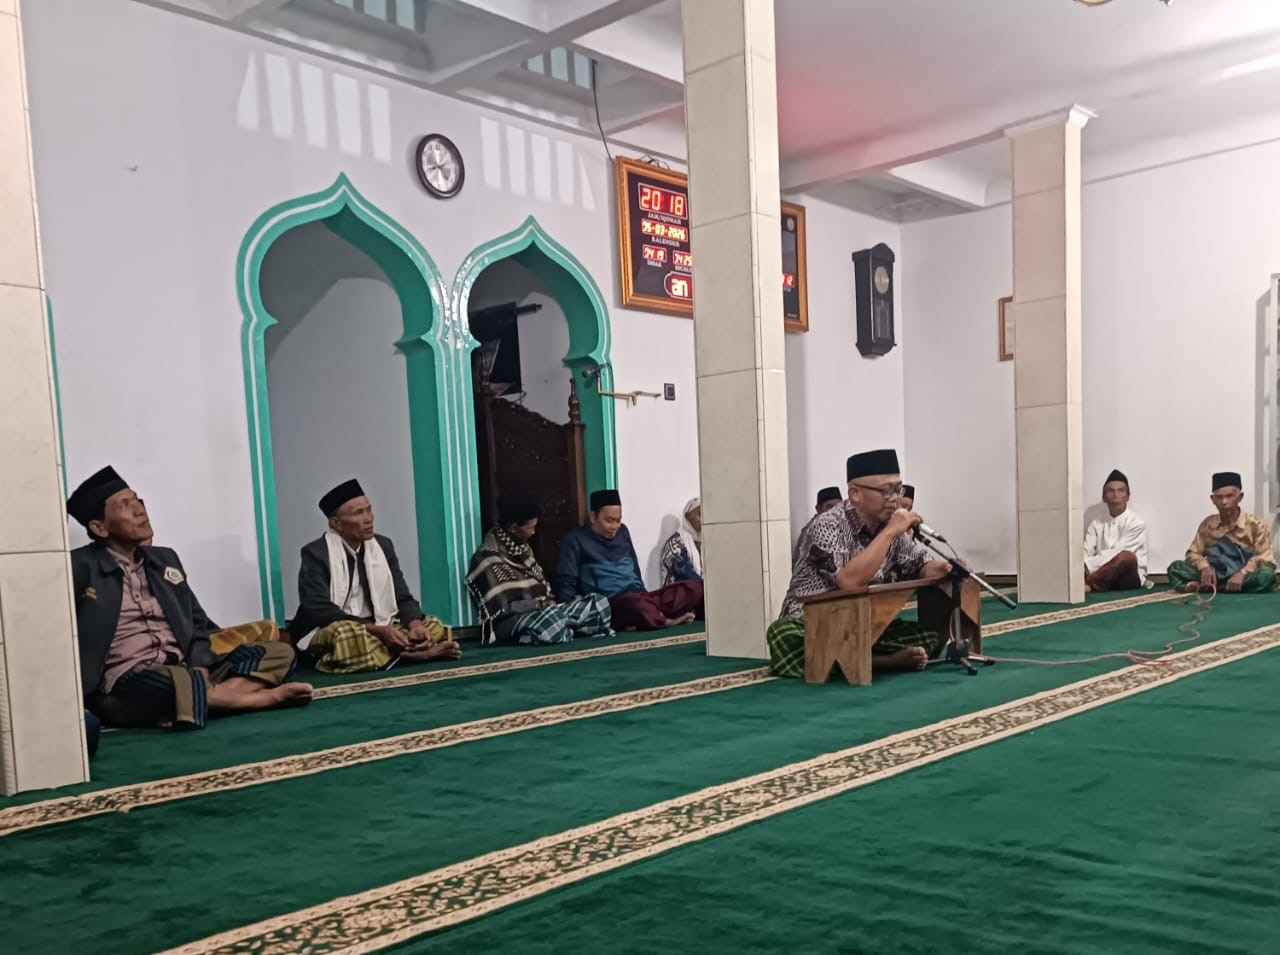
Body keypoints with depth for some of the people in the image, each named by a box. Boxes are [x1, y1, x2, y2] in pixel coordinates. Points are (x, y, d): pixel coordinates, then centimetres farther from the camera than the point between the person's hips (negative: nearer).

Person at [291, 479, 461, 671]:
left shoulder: (383, 546, 7)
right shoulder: (316, 554, -9)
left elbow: (403, 599, 6)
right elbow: (319, 610, -20)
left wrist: (415, 624, -19)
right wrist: (377, 630, -29)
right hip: (328, 635, -6)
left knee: (433, 626, -10)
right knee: (346, 633, -38)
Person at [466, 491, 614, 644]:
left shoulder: (520, 546, 13)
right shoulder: (489, 558, -15)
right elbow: (504, 607, -20)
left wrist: (549, 601, 2)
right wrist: (542, 604, -13)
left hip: (539, 611, 8)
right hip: (511, 621, -8)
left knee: (598, 603, -4)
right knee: (552, 620, -40)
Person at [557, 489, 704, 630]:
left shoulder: (622, 532, 20)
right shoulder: (575, 540, 2)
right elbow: (566, 584, -3)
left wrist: (643, 595, 14)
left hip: (640, 598, 7)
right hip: (610, 605, -6)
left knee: (695, 587, -11)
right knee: (635, 602, -41)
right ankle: (667, 622, -17)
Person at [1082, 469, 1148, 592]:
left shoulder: (1136, 523, -3)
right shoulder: (1096, 523, 10)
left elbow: (1118, 553, -16)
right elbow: (1086, 552, -2)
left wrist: (1088, 564, -26)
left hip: (1129, 577, -4)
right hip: (1103, 574, 4)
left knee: (1127, 556, -37)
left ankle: (1088, 583, -31)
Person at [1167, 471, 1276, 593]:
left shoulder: (1256, 525, -2)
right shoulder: (1207, 524, 9)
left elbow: (1266, 558, -11)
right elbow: (1193, 553, 8)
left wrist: (1242, 573, -29)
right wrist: (1204, 567, -16)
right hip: (1213, 577, 2)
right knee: (1175, 567, -15)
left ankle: (1202, 587, -30)